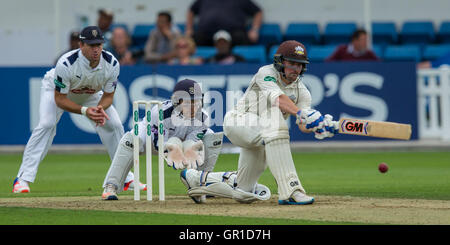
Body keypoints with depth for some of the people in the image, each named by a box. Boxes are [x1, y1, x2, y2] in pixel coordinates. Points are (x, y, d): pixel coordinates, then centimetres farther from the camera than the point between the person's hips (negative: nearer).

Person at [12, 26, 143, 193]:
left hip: (90, 95, 4)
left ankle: (126, 177, 8)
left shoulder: (112, 64, -28)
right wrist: (85, 111, -46)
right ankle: (24, 178, -25)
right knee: (46, 124, -27)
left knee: (114, 125, -8)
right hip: (56, 90, -4)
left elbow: (108, 96, -16)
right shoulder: (66, 64, -40)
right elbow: (60, 99, -32)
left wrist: (100, 108, -39)